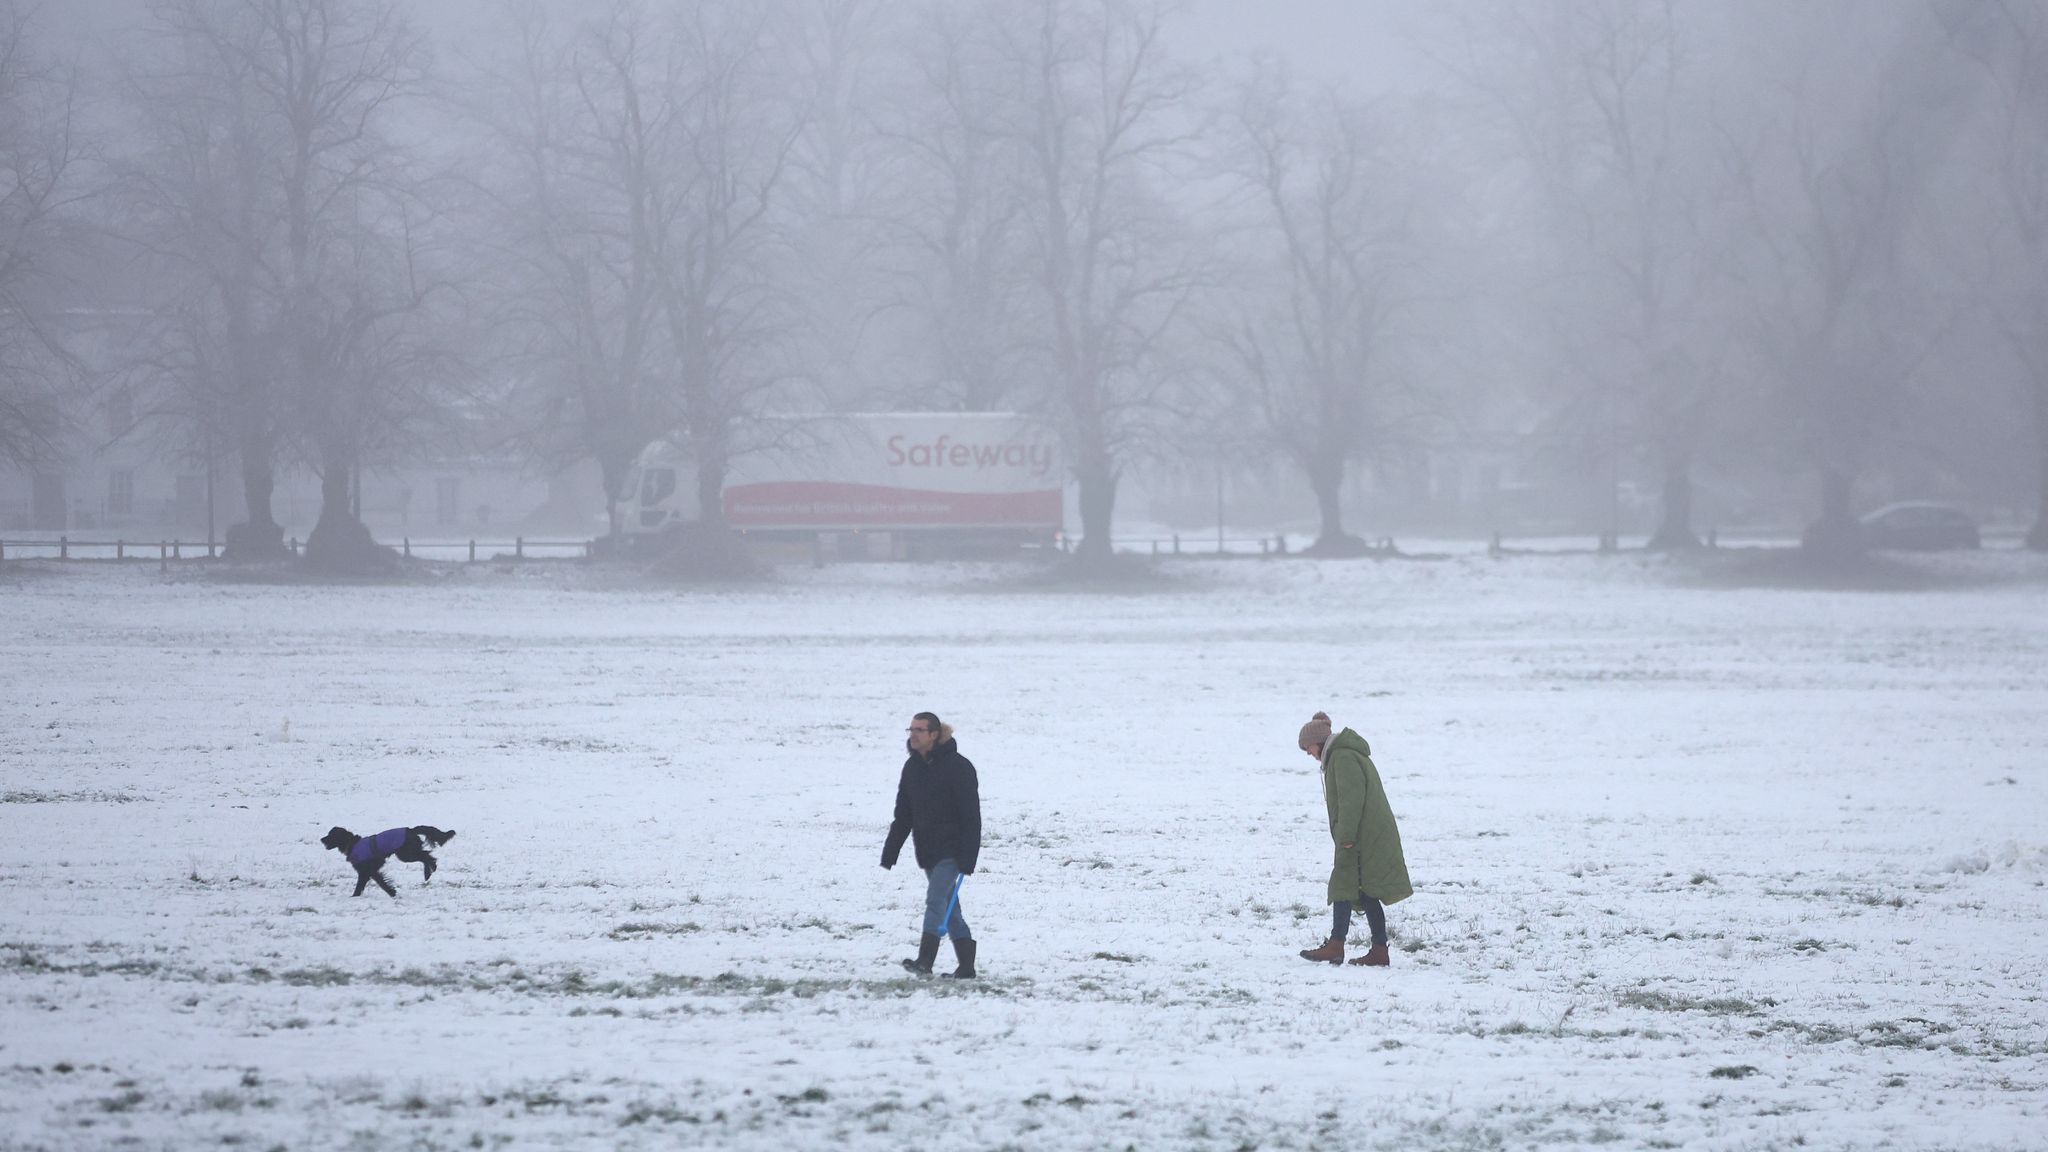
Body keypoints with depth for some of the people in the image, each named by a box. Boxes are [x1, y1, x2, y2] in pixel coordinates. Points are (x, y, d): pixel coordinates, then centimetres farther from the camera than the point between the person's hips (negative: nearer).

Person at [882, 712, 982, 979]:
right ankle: (966, 967, 15)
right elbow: (903, 815, 15)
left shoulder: (958, 767, -12)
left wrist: (968, 858, -20)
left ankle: (925, 960, -25)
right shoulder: (912, 767, 9)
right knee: (948, 907, 10)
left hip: (951, 850, -8)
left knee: (936, 899, -18)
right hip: (927, 851, 8)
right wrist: (889, 853, 10)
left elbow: (971, 816, -14)